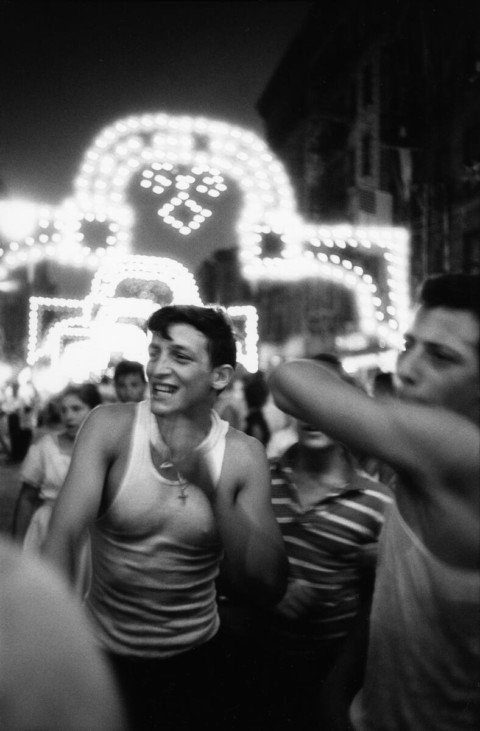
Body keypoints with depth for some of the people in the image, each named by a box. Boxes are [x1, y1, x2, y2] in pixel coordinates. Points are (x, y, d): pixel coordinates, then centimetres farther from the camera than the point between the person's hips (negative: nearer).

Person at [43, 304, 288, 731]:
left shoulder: (243, 455, -13)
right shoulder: (110, 427, -15)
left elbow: (270, 588, -18)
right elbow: (63, 536, -24)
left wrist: (213, 486, -29)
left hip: (194, 662, 1)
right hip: (101, 652, 0)